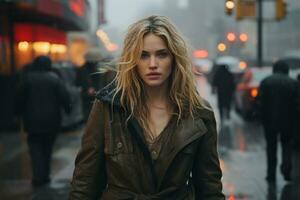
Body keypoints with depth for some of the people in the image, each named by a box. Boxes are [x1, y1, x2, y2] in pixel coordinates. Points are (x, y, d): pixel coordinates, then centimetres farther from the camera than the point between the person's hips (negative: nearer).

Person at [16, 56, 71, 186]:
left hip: (33, 120, -1)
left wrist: (22, 114, 10)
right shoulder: (54, 78, -6)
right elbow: (64, 96, -10)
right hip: (51, 120, 1)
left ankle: (38, 177, -8)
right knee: (47, 148, 15)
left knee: (35, 148, 5)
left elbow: (21, 98, -2)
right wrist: (68, 109, 6)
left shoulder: (28, 78, -5)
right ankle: (45, 175, 18)